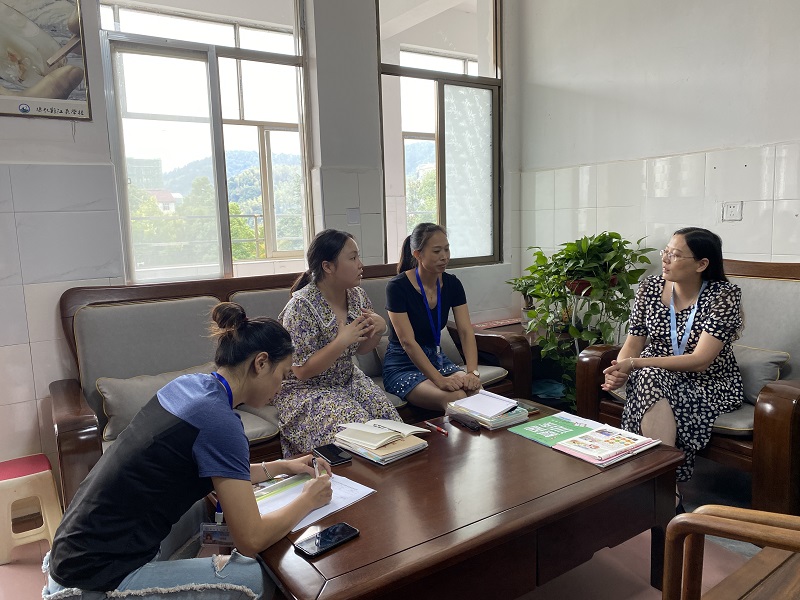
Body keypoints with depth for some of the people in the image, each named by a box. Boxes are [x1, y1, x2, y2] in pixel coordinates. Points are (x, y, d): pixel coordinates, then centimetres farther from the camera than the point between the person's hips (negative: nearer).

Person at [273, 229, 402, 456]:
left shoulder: (356, 295, -1)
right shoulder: (302, 306, -22)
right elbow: (301, 371, -20)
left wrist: (379, 329, -11)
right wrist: (342, 341, -30)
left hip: (347, 379, 6)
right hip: (306, 390, -6)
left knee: (389, 420, -14)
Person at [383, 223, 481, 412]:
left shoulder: (452, 284, 0)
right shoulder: (398, 287, -17)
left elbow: (466, 331, -7)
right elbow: (407, 341, -23)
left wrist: (472, 372, -23)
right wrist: (440, 380, -31)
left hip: (437, 359, 5)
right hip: (403, 366, -5)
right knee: (455, 399, -28)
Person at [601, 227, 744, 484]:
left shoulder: (725, 294, -13)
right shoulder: (650, 286, 0)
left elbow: (700, 361, -21)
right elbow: (633, 344, 0)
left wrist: (634, 364, -28)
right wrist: (620, 372, -24)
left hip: (709, 384, -3)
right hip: (656, 375, 3)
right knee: (650, 379, -33)